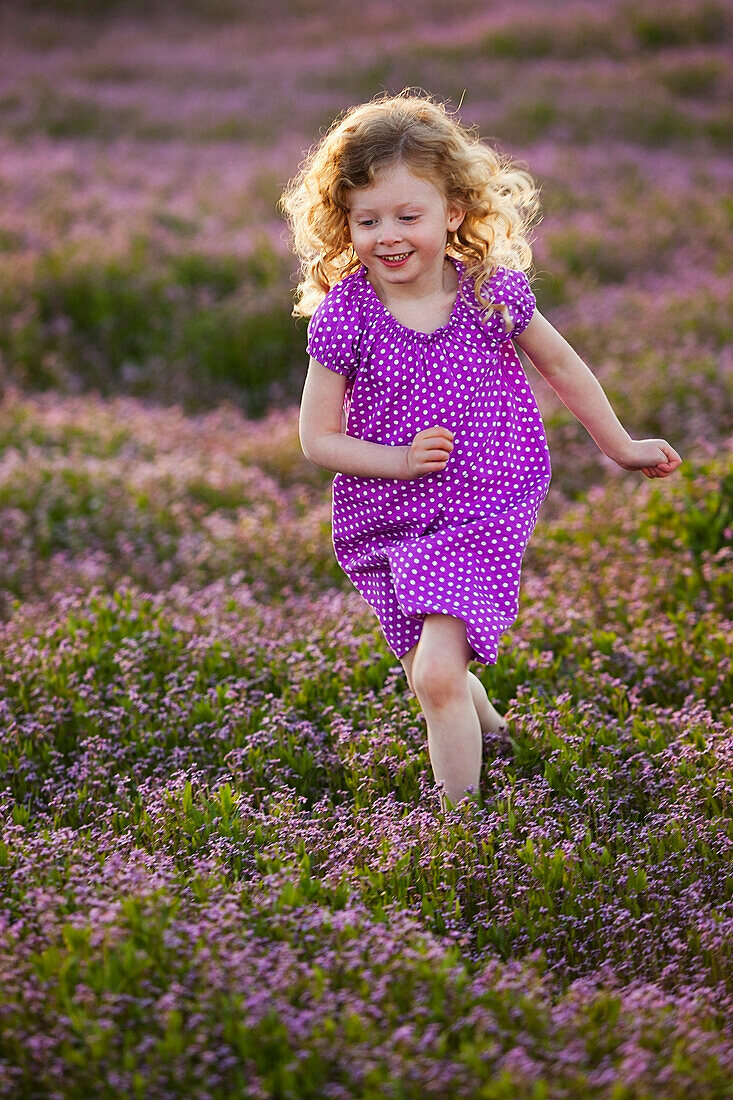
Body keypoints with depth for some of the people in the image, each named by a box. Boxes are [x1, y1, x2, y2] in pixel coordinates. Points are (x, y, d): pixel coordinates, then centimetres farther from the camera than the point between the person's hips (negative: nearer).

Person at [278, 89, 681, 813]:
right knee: (434, 680, 15)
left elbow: (559, 364, 9)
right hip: (388, 523, 2)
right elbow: (317, 438, -5)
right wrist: (401, 461, -21)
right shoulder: (342, 315, -11)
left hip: (485, 515, -2)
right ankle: (480, 713, 50)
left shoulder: (493, 291, -10)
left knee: (435, 671, -18)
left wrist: (622, 447, 19)